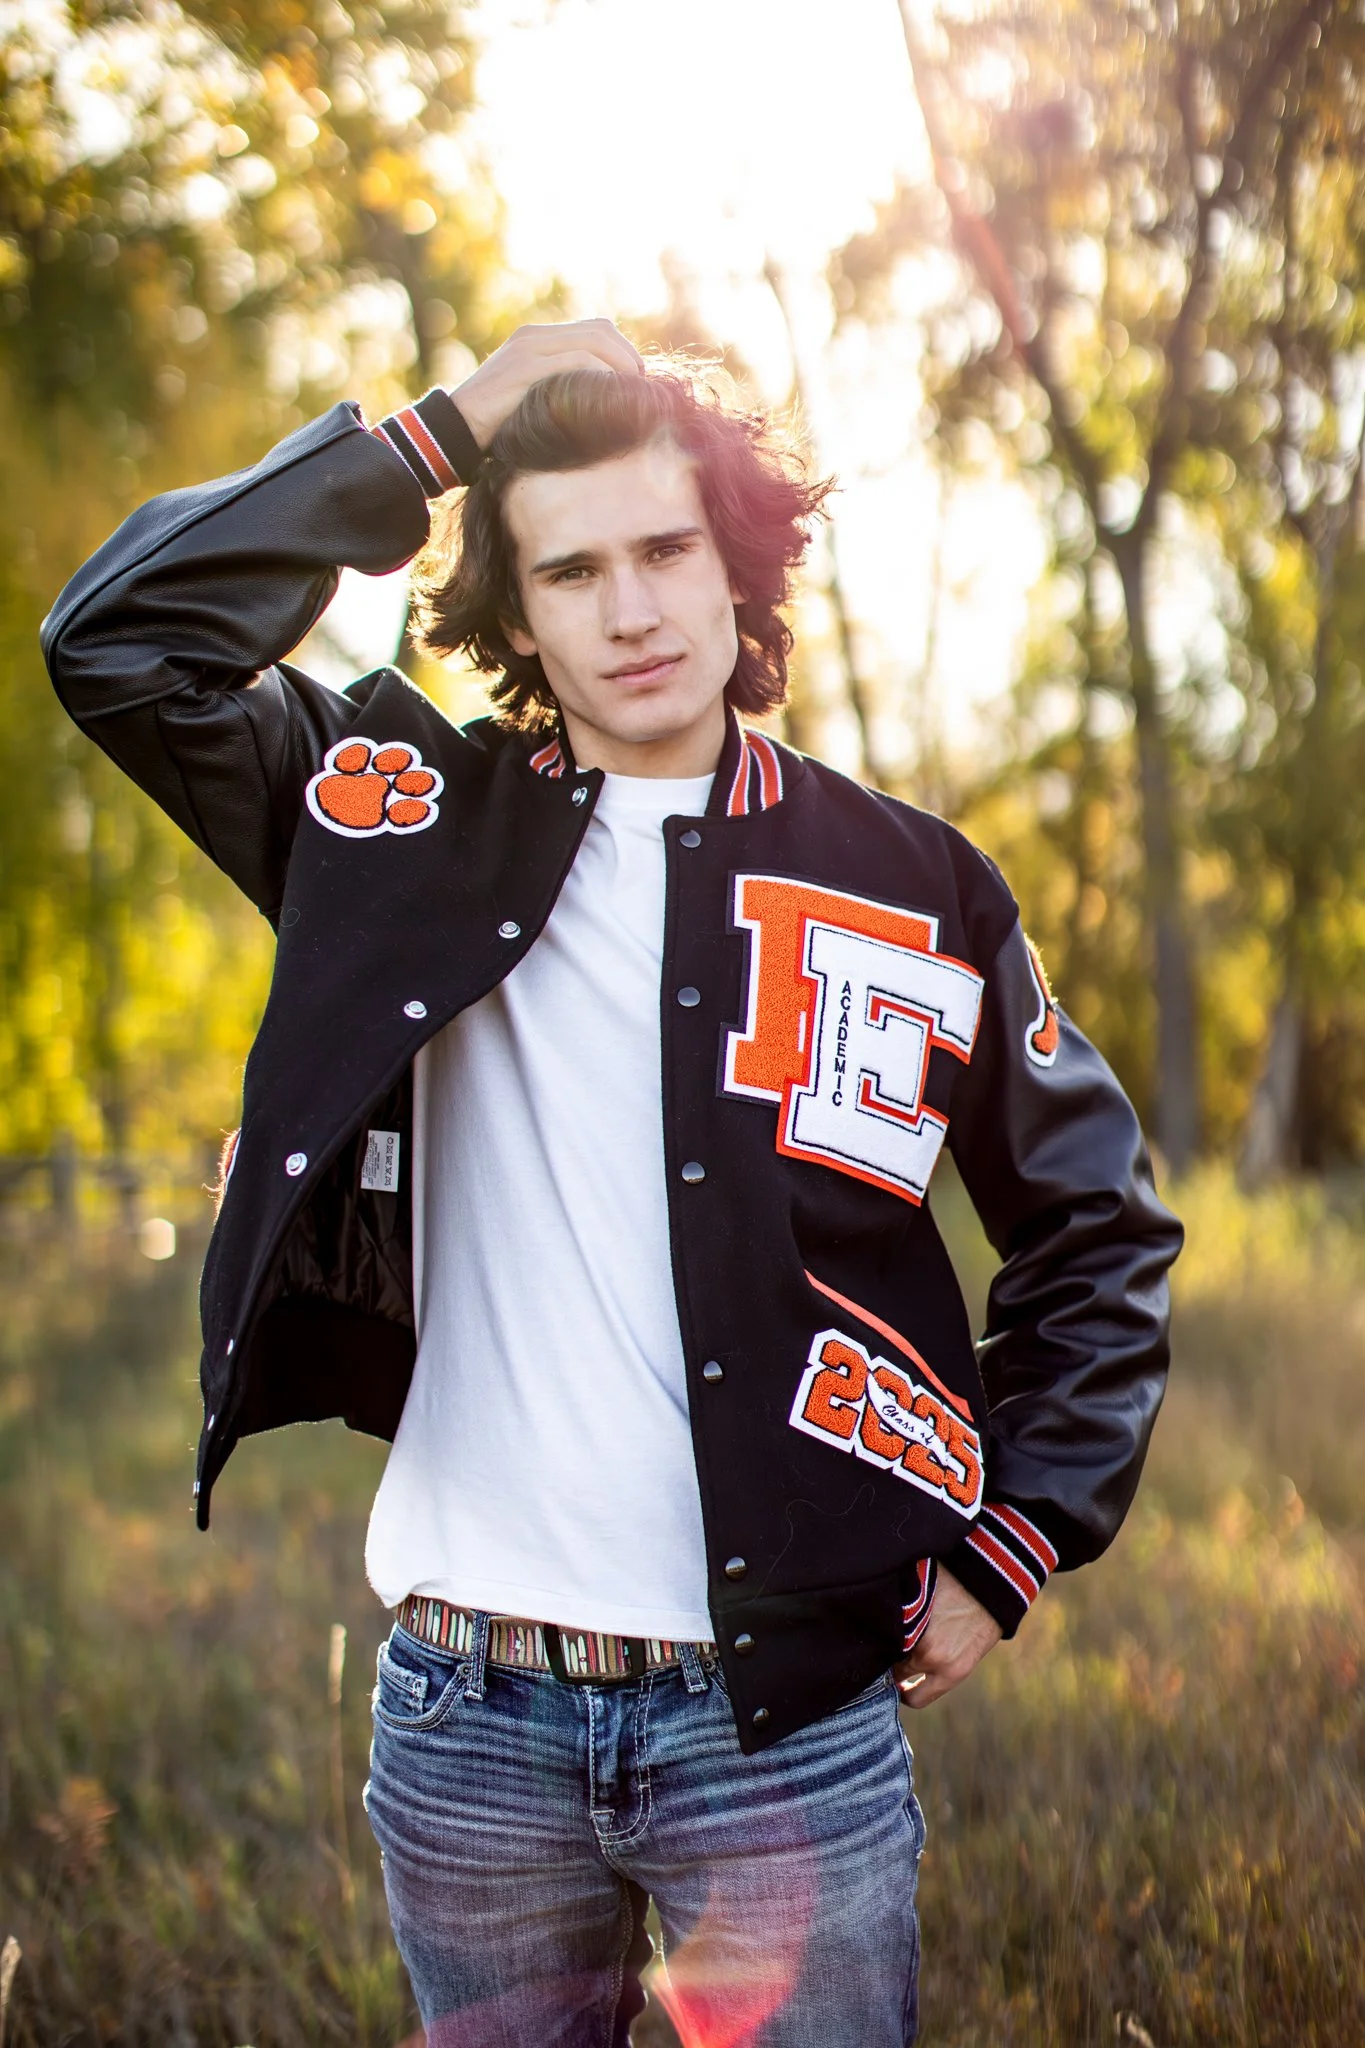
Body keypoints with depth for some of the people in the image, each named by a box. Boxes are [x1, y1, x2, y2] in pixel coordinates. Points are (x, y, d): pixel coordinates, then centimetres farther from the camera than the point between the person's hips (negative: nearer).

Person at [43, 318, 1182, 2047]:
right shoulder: (412, 831, 3)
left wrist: (1007, 1544, 4)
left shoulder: (909, 890, 2)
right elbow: (115, 640, -6)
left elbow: (1095, 1227, 11)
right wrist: (436, 436, -6)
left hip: (784, 1719, -1)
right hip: (463, 1721, 1)